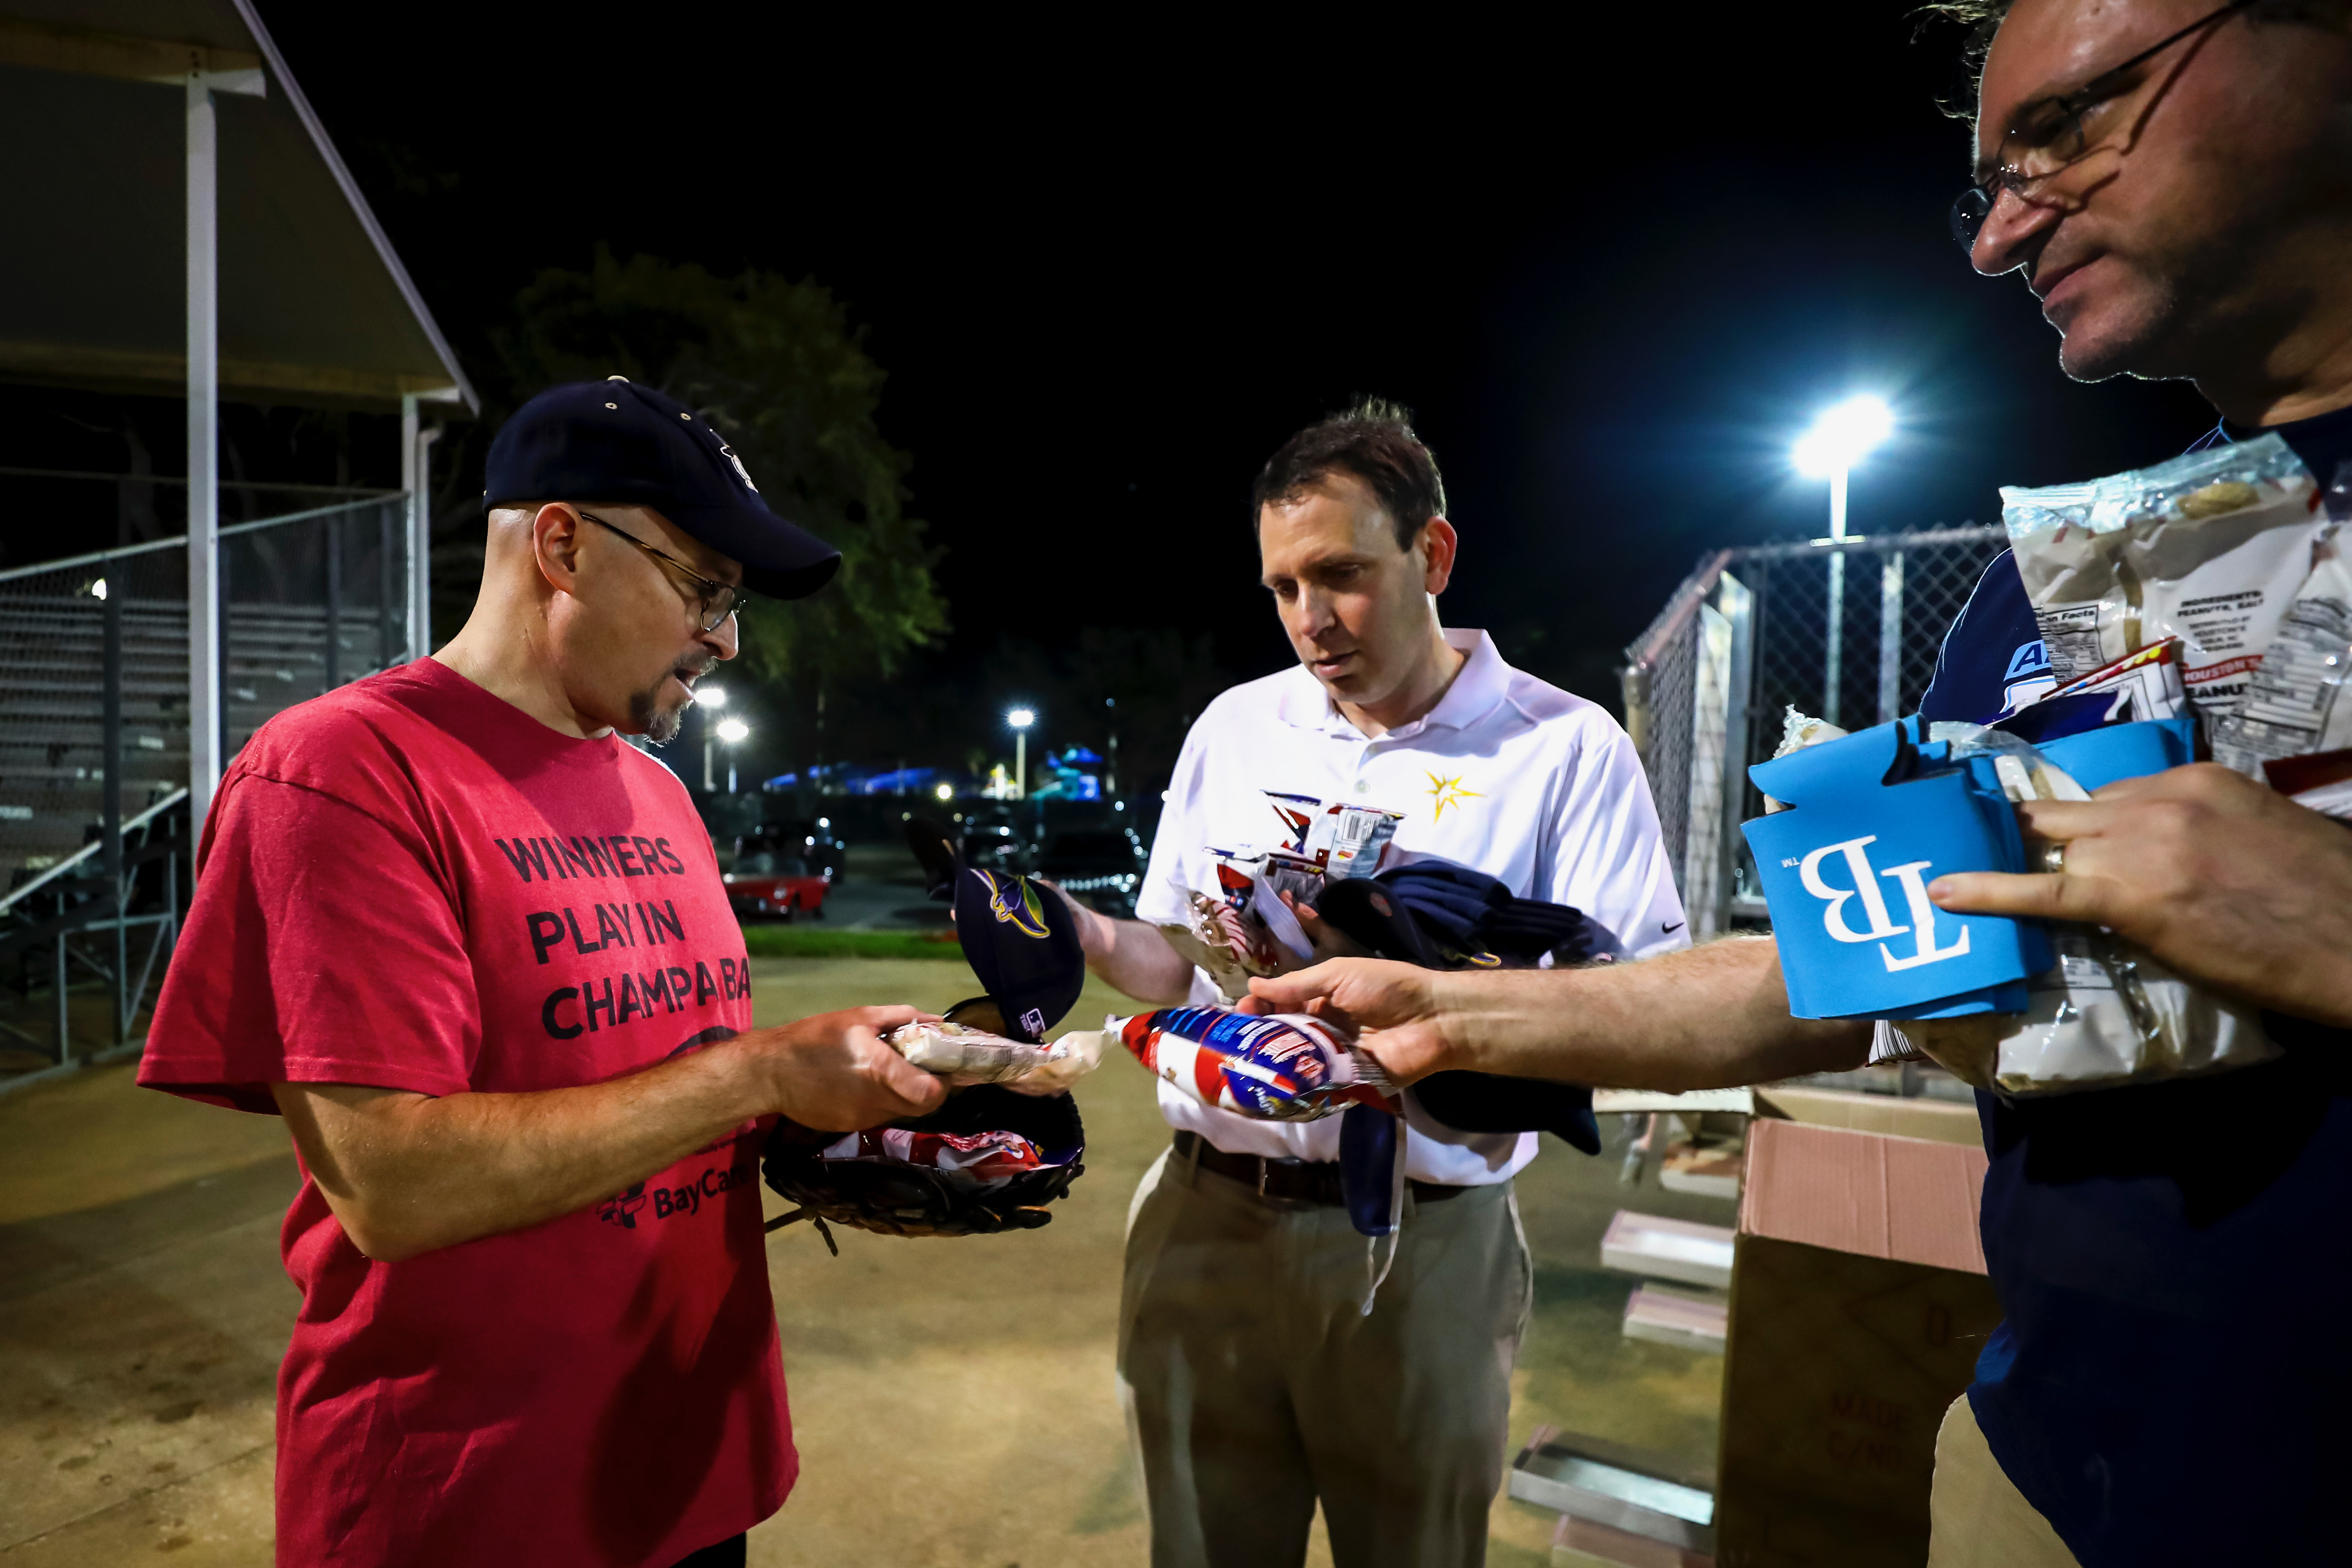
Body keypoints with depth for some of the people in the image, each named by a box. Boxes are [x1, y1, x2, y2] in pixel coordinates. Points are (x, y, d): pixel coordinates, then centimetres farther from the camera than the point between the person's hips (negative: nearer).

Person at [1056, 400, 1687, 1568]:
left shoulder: (1565, 748, -7)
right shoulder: (1233, 726, 6)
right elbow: (1180, 965, 10)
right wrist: (1088, 937, -11)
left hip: (1420, 1241, -3)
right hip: (1205, 1216, 4)